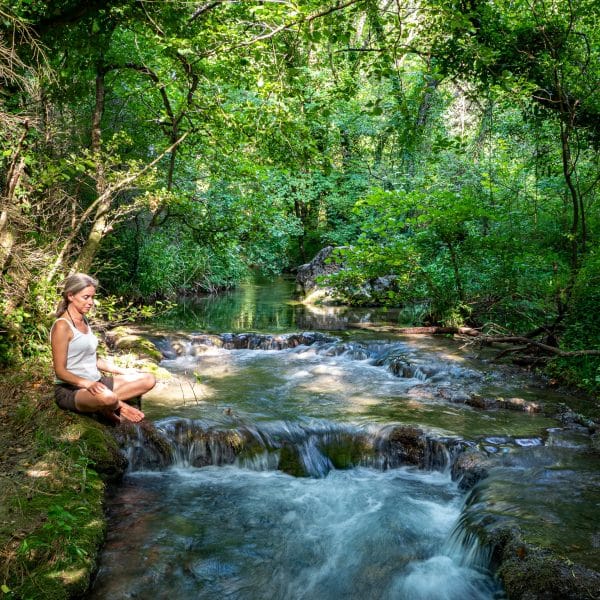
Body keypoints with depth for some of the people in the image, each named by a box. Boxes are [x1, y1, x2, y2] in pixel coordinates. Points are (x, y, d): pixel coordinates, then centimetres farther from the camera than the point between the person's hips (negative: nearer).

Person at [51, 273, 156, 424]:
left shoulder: (84, 321, 15)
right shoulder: (62, 326, -13)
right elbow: (60, 371, -17)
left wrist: (124, 371, 14)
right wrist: (87, 383, -33)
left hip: (96, 383, 9)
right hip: (71, 390, -9)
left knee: (149, 379, -1)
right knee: (107, 398, -42)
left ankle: (106, 407, -12)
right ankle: (120, 407, -7)